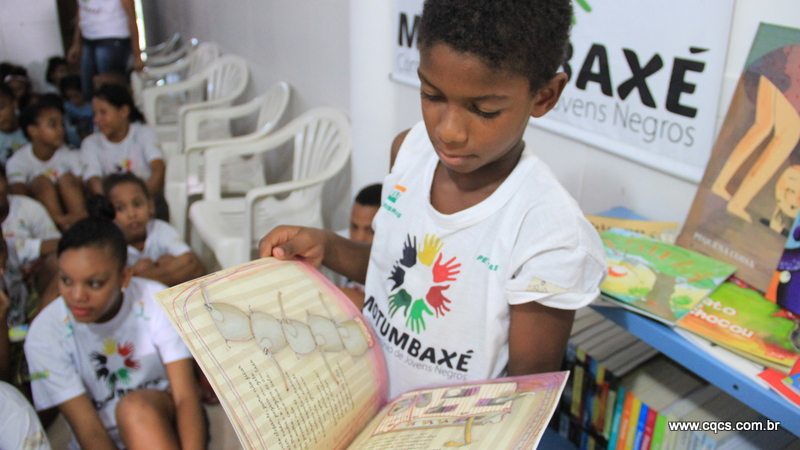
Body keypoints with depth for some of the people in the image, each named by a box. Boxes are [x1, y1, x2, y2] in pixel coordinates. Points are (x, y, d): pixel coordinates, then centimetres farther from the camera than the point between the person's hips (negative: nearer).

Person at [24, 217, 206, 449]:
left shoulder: (156, 302, -15)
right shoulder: (45, 334, -13)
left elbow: (186, 396, -19)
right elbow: (88, 430, -15)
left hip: (164, 418, 0)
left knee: (136, 406, -31)